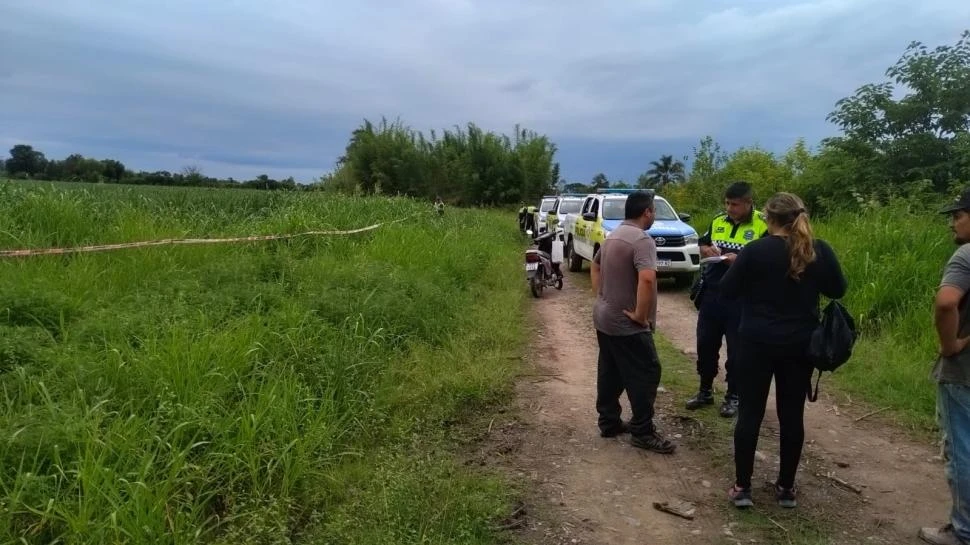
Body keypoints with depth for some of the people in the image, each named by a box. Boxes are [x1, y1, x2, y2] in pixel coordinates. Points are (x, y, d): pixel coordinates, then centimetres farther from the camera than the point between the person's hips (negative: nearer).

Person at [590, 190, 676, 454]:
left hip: (604, 317, 10)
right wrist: (641, 315, -25)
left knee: (609, 373, 16)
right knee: (646, 373, 0)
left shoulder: (612, 236, 11)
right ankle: (642, 432, 7)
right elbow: (647, 279, -34)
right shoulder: (641, 240, -20)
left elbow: (595, 266, 25)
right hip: (625, 324, -9)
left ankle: (609, 422, 25)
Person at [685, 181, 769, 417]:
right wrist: (708, 250, -4)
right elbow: (702, 245, 19)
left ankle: (733, 396, 22)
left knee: (737, 349, 6)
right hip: (711, 294, 5)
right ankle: (705, 390, 28)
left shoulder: (763, 226, -9)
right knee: (706, 344, 12)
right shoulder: (718, 221, 7)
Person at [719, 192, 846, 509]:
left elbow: (727, 290, -6)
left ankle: (742, 487, 11)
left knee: (750, 413, 5)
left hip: (758, 343, -3)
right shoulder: (820, 251, -2)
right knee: (792, 414, 12)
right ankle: (786, 488, 22)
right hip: (801, 345, 3)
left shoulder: (755, 251, -13)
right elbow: (837, 290, 10)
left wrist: (739, 267, 11)